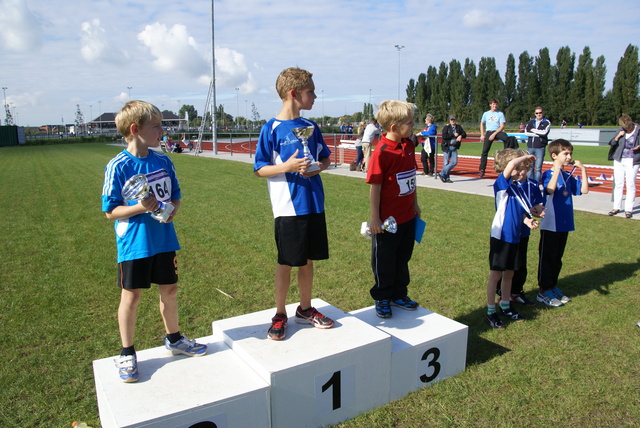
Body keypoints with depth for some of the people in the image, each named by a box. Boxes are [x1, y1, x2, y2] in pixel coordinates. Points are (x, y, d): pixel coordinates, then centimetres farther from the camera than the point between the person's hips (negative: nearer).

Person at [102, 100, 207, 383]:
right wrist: (139, 208, -27)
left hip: (163, 239, 5)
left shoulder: (163, 161, 2)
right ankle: (127, 353, 26)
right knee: (131, 296, 8)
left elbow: (175, 197, 10)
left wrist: (172, 210, -12)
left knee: (169, 290, 15)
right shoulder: (118, 166, -13)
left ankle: (174, 340, 37)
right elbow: (111, 211, -10)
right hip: (134, 243, -4)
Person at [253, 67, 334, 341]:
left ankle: (305, 309, 30)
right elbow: (260, 169, -6)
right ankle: (280, 315, 21)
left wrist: (318, 167, -6)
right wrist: (287, 167, -22)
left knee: (308, 260, 14)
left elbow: (326, 159, 17)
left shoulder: (311, 127, 9)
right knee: (286, 263, 4)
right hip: (288, 207, -5)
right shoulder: (272, 129, -6)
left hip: (314, 204, 5)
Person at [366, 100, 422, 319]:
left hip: (408, 216, 7)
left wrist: (415, 203, 19)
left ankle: (399, 294, 36)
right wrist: (374, 217, -17)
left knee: (403, 259, 20)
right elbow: (375, 186, -18)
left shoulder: (409, 146, 4)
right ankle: (382, 299, 27)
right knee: (384, 262, 10)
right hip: (387, 219, -7)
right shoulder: (382, 152, -20)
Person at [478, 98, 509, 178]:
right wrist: (482, 135, 13)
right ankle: (482, 170, 0)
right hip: (488, 132, 2)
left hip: (498, 132, -2)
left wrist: (494, 134, -15)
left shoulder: (500, 114, 4)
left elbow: (502, 126, -3)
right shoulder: (486, 114, 12)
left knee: (506, 138, -36)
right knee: (485, 151, -5)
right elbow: (482, 124, 23)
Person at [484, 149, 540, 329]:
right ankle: (490, 312, 13)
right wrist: (526, 157, -13)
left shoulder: (518, 188, 9)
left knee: (509, 274, 18)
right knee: (495, 275, 3)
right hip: (501, 237, -7)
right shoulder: (502, 183, -13)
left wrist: (527, 221, -5)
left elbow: (522, 211, 16)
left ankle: (505, 306, 35)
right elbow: (511, 164, -31)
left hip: (514, 237, 7)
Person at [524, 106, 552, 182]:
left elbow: (544, 132, -12)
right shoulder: (531, 122, 13)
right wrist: (538, 134, -9)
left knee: (538, 168, -5)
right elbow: (526, 132, -1)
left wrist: (533, 130, -2)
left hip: (540, 148, -3)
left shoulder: (547, 122, 5)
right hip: (530, 147, 3)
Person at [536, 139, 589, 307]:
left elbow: (584, 190, 3)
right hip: (550, 225, -7)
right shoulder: (548, 174, -11)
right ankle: (544, 291, 10)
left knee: (557, 258, 16)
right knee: (547, 258, 2)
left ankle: (553, 286, 28)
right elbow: (550, 189, -31)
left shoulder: (568, 176, 9)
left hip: (565, 224, 7)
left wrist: (583, 169, -1)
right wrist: (558, 169, -28)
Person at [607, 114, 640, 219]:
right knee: (618, 184, 7)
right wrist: (618, 136, -9)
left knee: (630, 185, -1)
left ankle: (629, 209, 6)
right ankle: (616, 207, 16)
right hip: (619, 160, 3)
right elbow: (612, 143, 9)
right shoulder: (620, 130, 4)